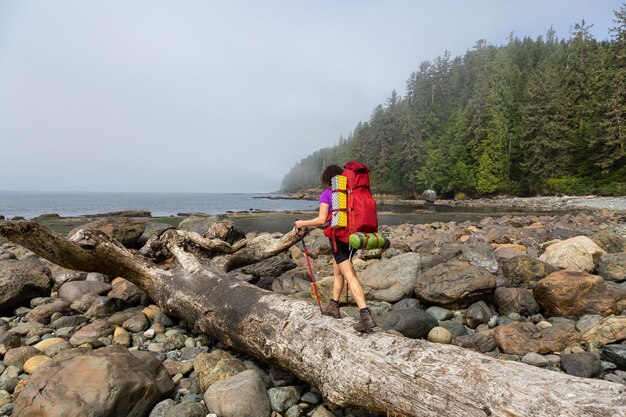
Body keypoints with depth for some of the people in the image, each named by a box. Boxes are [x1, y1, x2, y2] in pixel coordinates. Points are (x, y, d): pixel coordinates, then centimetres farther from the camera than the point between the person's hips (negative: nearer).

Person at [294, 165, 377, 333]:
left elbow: (322, 220, -14)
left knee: (350, 277, -11)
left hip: (337, 238, -7)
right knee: (337, 272, 22)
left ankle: (366, 316, -18)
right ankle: (333, 306, 35)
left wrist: (303, 223, 1)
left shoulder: (326, 194, -7)